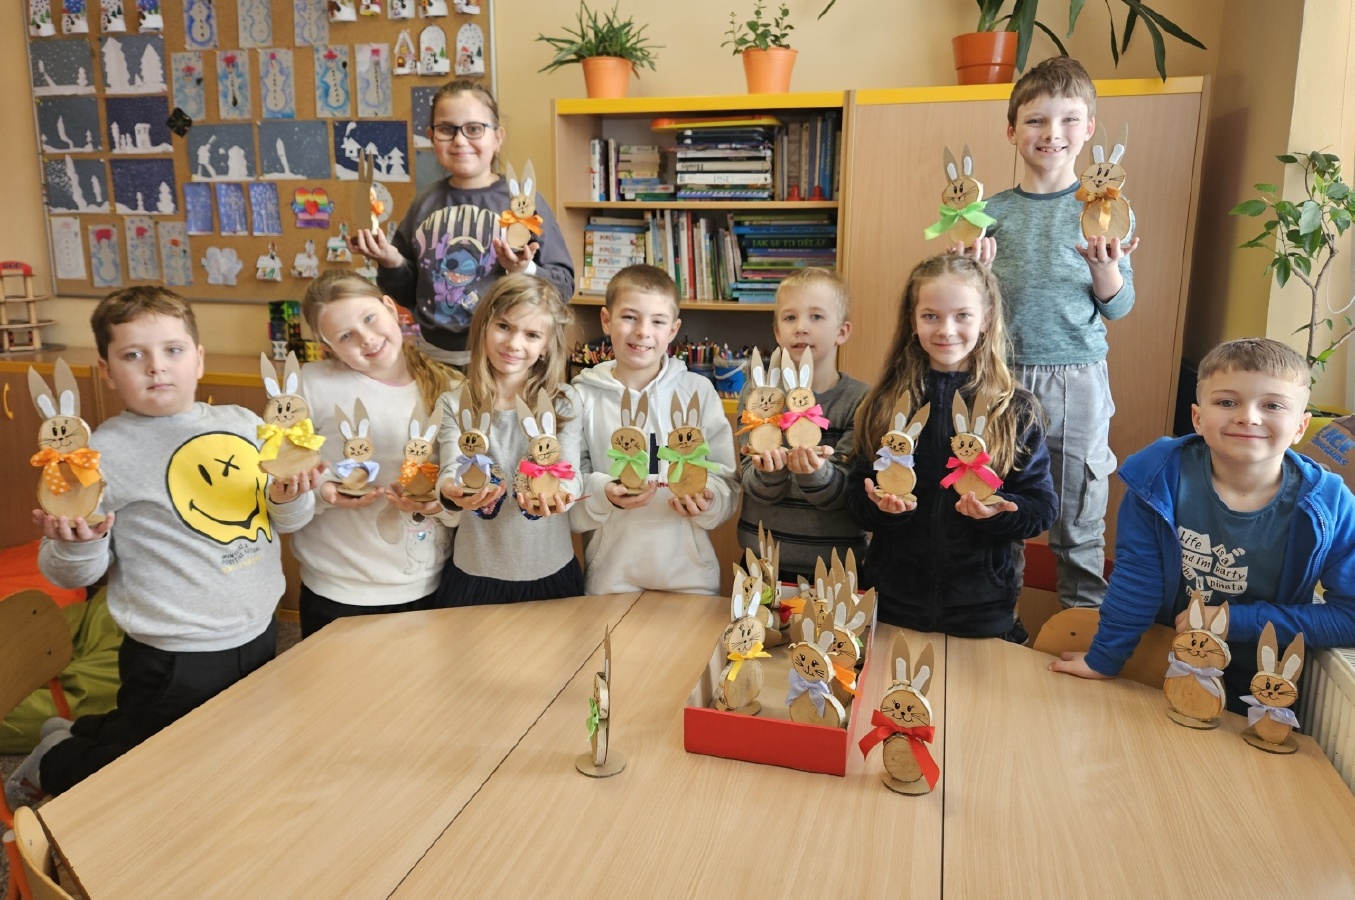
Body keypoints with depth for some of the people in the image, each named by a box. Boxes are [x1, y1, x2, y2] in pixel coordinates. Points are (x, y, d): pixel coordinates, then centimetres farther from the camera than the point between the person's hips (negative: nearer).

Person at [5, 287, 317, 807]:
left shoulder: (244, 425, 0)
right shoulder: (105, 452, -13)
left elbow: (287, 520, 9)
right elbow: (69, 575, -7)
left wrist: (291, 499, -13)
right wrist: (78, 544, -28)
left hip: (259, 636, 5)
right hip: (175, 662, -5)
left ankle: (85, 731, 44)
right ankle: (58, 758, 40)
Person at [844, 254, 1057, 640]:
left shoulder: (1016, 410, -4)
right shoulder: (885, 404, -1)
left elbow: (1041, 508, -4)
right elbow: (855, 498, 1)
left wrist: (998, 511, -24)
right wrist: (880, 504, -20)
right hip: (893, 599, 1)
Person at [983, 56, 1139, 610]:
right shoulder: (992, 211, 3)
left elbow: (1118, 308, 2)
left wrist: (1106, 268, -17)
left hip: (1078, 377, -1)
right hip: (1003, 374, 1)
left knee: (1080, 518, 8)